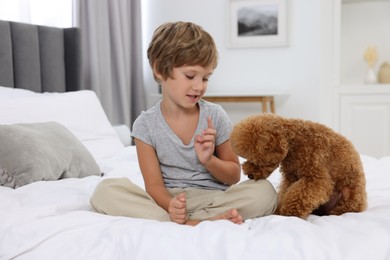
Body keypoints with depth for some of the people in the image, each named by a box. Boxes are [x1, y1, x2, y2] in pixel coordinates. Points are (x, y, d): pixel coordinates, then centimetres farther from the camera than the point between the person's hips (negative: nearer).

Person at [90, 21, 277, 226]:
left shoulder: (215, 116, -2)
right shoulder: (146, 125, -5)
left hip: (213, 199, 0)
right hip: (169, 200, 0)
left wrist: (209, 160, -16)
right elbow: (154, 184, -6)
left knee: (264, 191, -26)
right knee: (104, 191, -24)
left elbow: (234, 176, 5)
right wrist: (169, 205, -29)